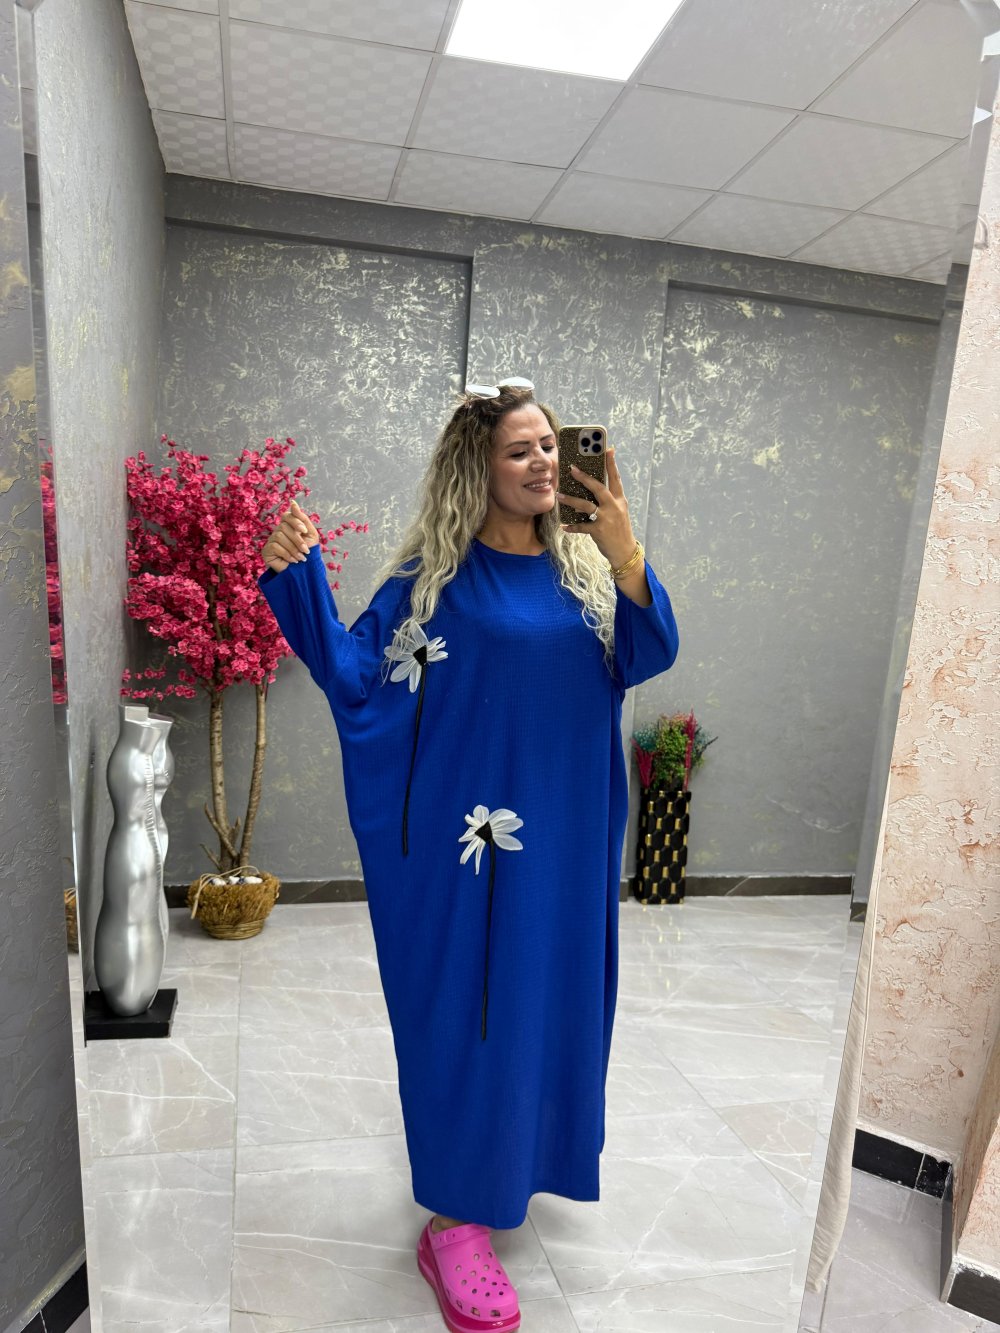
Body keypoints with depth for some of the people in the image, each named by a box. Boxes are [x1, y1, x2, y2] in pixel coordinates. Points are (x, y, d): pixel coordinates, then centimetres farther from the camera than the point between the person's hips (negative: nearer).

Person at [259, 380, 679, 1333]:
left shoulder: (582, 564, 4)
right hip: (471, 824, -4)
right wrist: (298, 576, -21)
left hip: (566, 829, 5)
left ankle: (526, 1144, 45)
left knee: (548, 990, 19)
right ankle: (455, 1220, 18)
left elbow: (647, 656, -8)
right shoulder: (436, 572, -7)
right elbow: (358, 672, -8)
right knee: (466, 1006, 2)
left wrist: (624, 552, -25)